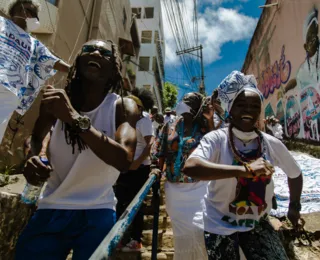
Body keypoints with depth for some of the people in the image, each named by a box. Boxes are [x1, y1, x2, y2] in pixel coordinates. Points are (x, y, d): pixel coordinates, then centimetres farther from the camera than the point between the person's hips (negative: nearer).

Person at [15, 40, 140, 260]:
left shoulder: (123, 107, -10)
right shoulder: (57, 100, -2)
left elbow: (124, 159, -26)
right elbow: (35, 139, 14)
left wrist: (74, 118, -34)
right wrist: (32, 159, -9)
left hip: (97, 213, -2)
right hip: (51, 209, 3)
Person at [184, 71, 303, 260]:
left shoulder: (272, 144, -7)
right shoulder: (217, 139, -20)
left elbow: (295, 174, 13)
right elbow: (190, 167, -40)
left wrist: (294, 206, 15)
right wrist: (245, 170, -41)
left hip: (257, 223, 4)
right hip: (220, 225, -3)